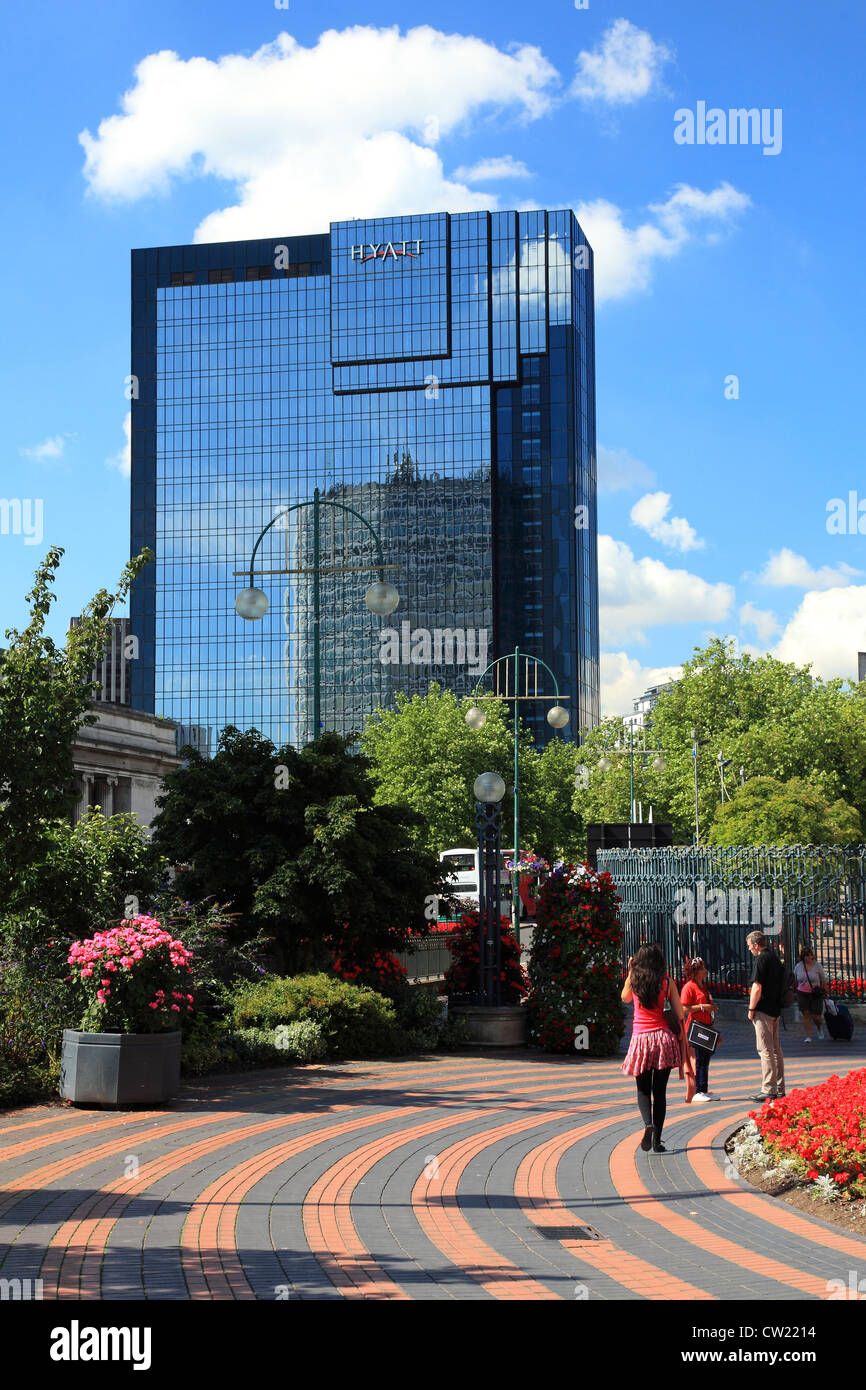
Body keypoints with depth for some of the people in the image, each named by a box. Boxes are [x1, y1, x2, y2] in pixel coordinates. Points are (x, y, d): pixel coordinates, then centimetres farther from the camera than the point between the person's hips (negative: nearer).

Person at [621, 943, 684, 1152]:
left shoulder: (633, 980, 0)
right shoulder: (667, 982, -1)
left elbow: (625, 998, 22)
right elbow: (679, 1014, 1)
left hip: (640, 1039, 0)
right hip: (663, 1037, 0)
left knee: (643, 1090, 10)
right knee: (660, 1092, 8)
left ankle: (648, 1124, -18)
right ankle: (657, 1141, 5)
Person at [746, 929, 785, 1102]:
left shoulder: (761, 959, -14)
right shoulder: (775, 958, 13)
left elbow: (757, 987, -19)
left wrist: (751, 1009, -11)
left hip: (763, 1010, -9)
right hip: (776, 1010, 9)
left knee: (765, 1050, -7)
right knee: (775, 1049, 14)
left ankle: (768, 1090, -9)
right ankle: (779, 1089, 18)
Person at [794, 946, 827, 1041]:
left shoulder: (817, 966, -3)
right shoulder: (798, 966, 3)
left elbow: (823, 981, 3)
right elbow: (795, 981, 14)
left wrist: (825, 993, 5)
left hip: (816, 994, -2)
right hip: (802, 994, 2)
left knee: (816, 1016, -4)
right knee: (806, 1015, -4)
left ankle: (819, 1027, 30)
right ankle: (808, 1036, 3)